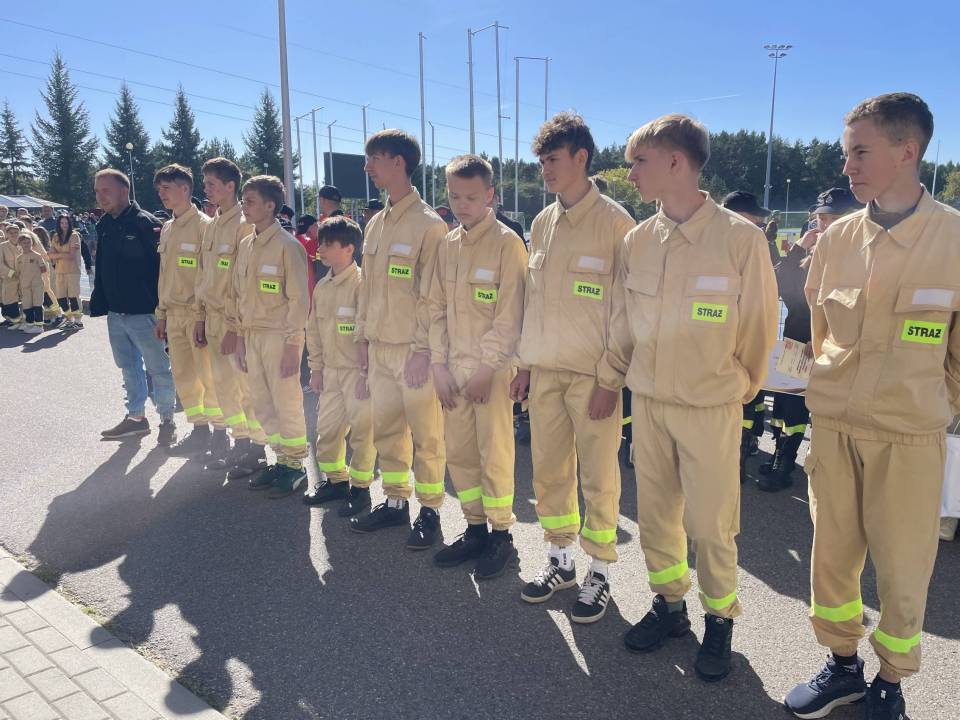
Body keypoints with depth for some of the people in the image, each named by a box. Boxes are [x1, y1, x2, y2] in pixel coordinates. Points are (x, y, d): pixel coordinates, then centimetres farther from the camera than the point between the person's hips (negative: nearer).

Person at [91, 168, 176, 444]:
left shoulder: (145, 223, -13)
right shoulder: (104, 225, 10)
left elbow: (162, 266, -15)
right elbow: (101, 269, 16)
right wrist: (99, 304, 11)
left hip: (143, 313, -8)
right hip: (115, 313, 8)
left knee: (158, 369, 3)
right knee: (129, 368, 17)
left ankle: (167, 420, 16)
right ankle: (136, 417, 30)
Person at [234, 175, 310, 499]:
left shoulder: (288, 245, -11)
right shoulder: (245, 245, 11)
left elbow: (299, 299, -13)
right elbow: (240, 295, 15)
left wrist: (292, 344, -15)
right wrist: (240, 336, 12)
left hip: (279, 336, -7)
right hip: (252, 335, 7)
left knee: (286, 403, 1)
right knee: (262, 404, 12)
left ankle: (295, 465, 15)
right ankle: (282, 459, 25)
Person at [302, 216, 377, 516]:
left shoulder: (362, 283, -14)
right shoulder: (322, 287, 9)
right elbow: (313, 329, 15)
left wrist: (368, 373, -16)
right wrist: (316, 367, 11)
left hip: (358, 372, -7)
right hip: (330, 371, 7)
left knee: (361, 431, 0)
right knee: (326, 428, 13)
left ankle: (360, 488, 15)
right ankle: (335, 480, 32)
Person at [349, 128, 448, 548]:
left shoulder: (428, 224, -10)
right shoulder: (375, 224, 13)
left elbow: (433, 294, -14)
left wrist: (424, 349, -16)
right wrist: (363, 336, 13)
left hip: (414, 350, -7)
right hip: (380, 347, 8)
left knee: (426, 434, 2)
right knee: (386, 429, 14)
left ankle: (430, 510, 16)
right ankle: (395, 502, 29)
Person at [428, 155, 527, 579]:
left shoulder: (507, 243, -8)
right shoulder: (447, 245, 11)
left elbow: (510, 315, -12)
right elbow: (437, 308, 11)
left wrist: (486, 369, -14)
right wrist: (439, 364, 3)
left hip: (492, 368, -6)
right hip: (453, 368, 6)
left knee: (495, 453, 0)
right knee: (458, 452, 11)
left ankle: (502, 537, 16)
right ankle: (475, 529, 26)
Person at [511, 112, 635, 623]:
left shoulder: (614, 222, -8)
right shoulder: (542, 224, 11)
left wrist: (610, 379, -13)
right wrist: (525, 361, 12)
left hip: (592, 375, -6)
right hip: (545, 371, 6)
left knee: (598, 477, 4)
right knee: (548, 471, 12)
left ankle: (599, 572, 21)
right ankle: (559, 560, 30)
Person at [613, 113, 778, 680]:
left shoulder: (741, 237, -14)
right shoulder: (639, 240, 0)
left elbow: (759, 326, -4)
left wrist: (738, 388, 7)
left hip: (711, 408, -4)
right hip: (649, 403, 5)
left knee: (710, 523, 6)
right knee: (655, 513, 14)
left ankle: (720, 621, 29)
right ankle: (669, 606, 36)